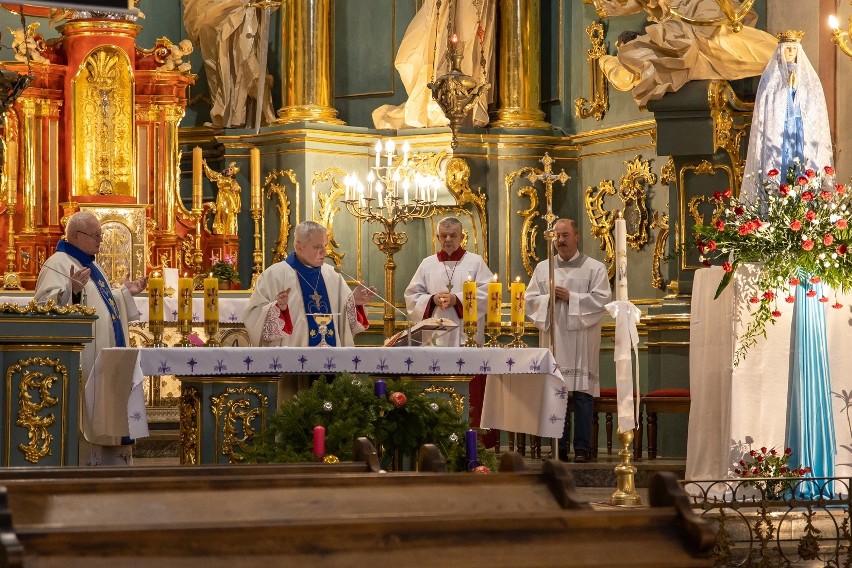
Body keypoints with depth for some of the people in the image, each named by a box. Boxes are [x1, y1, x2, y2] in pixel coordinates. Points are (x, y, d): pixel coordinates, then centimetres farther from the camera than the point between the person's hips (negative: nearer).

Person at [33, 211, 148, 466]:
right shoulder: (58, 264, -11)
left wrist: (126, 292, 23)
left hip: (104, 357, 10)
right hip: (82, 359, -10)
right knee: (83, 416, -9)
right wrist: (72, 290, -38)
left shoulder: (90, 265, 19)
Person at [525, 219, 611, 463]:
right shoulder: (542, 268, 15)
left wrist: (570, 298, -11)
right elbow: (530, 299, 10)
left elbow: (601, 298, -5)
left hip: (582, 340, -3)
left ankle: (582, 448, -2)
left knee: (583, 394, -5)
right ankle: (559, 448, 6)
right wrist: (549, 299, -9)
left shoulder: (594, 268, 6)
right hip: (553, 338, 3)